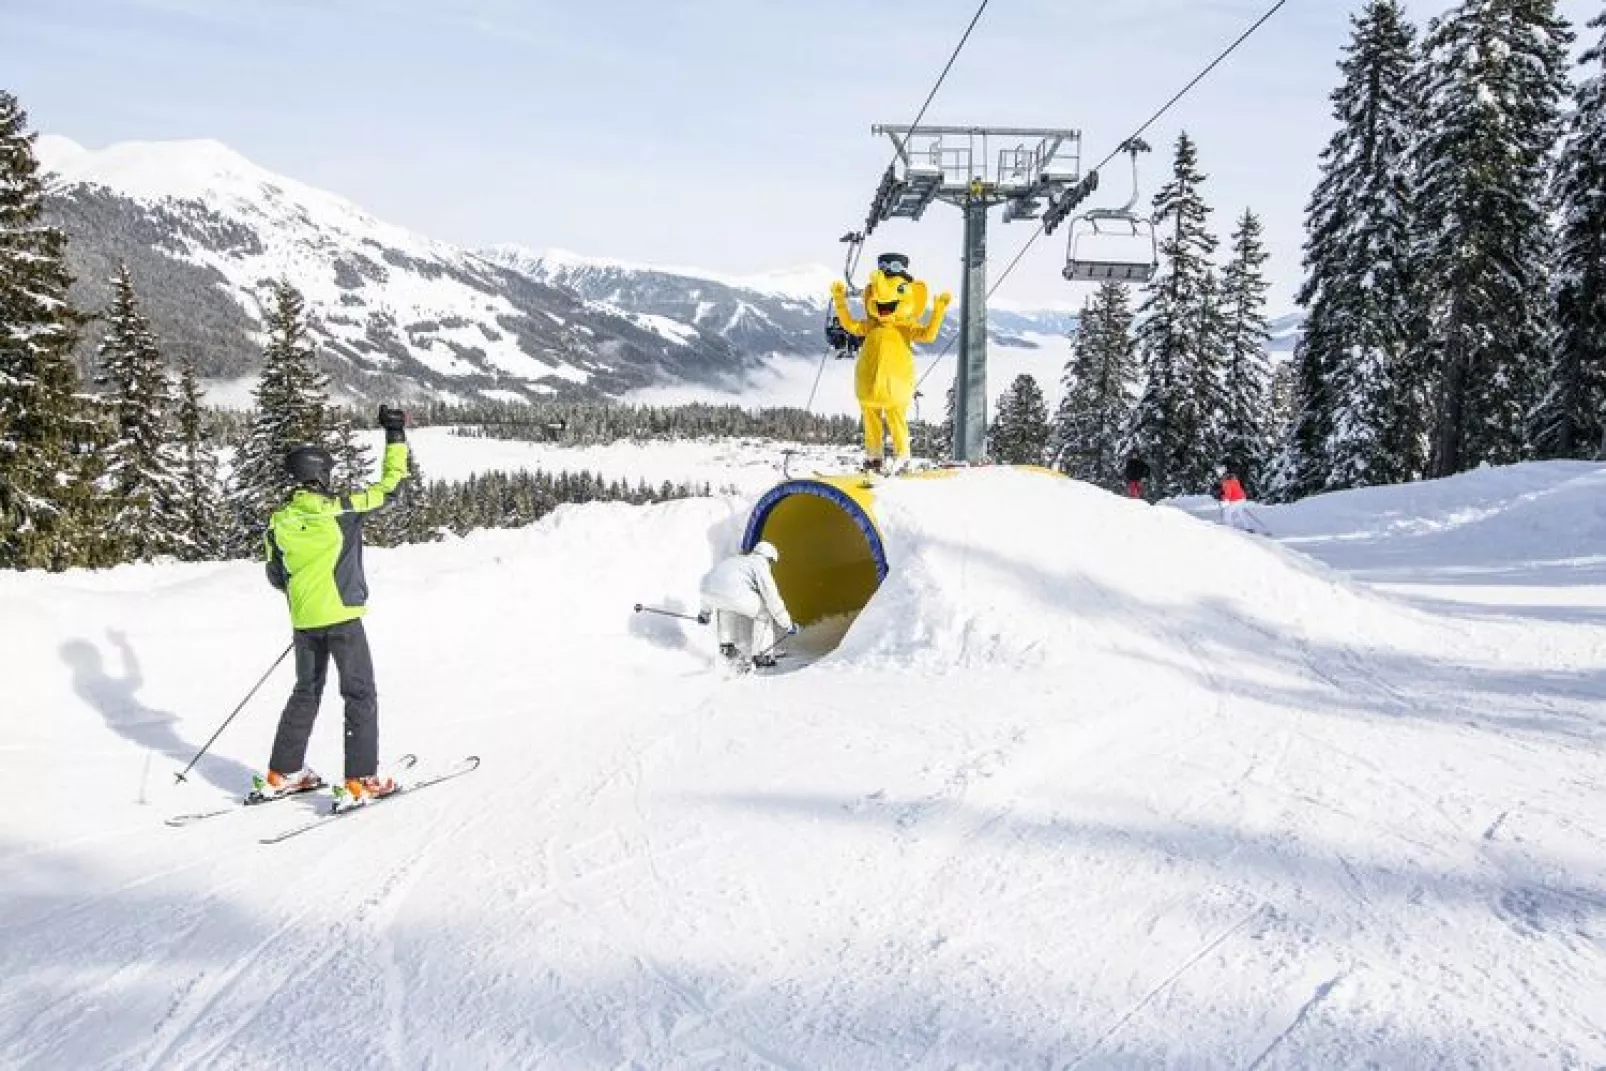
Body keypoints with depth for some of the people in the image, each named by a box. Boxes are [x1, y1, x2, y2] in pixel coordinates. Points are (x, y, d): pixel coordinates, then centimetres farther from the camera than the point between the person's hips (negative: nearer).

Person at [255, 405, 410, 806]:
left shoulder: (279, 523, 0)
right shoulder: (342, 509, -11)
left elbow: (275, 577, 10)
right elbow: (390, 483, -3)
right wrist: (395, 434, 6)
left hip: (303, 621, 5)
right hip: (342, 616, -5)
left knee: (305, 693, 19)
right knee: (360, 695, 3)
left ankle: (282, 774, 21)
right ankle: (361, 780, -1)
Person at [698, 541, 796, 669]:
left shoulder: (737, 559, 37)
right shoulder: (760, 565, 16)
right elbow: (772, 598, 10)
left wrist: (705, 611, 58)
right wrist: (787, 625, 19)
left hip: (707, 590, 7)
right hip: (733, 593, -7)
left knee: (725, 606, 41)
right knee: (764, 612, 15)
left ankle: (726, 645, 35)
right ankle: (760, 655, 16)